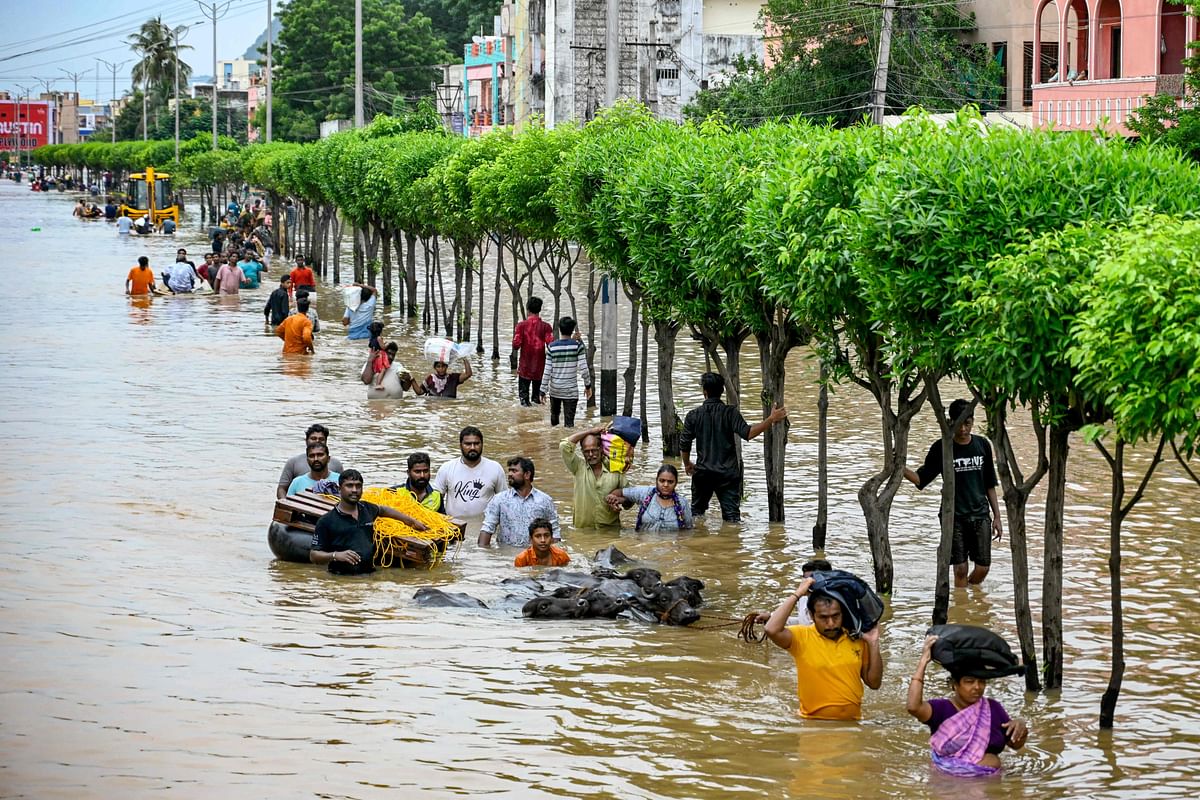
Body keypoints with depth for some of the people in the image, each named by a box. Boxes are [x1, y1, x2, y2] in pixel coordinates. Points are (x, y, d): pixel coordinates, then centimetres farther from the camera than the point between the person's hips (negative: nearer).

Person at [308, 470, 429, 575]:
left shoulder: (367, 509, 14)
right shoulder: (326, 521, -1)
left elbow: (382, 510, 39)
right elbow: (313, 555, -2)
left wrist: (410, 520, 45)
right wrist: (335, 555, -19)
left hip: (369, 575, 5)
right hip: (341, 577, -5)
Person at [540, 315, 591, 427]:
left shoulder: (552, 347, -5)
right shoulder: (578, 346, -9)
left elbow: (547, 371, -5)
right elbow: (583, 368, -10)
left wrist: (543, 390, 1)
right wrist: (588, 385, 4)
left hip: (555, 388, 2)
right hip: (571, 390, -2)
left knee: (554, 415, 24)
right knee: (569, 421, -3)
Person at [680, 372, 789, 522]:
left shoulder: (693, 416, -2)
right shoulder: (729, 412, -8)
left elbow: (684, 444, 1)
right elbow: (747, 433, -20)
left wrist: (687, 464, 20)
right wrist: (771, 419, -16)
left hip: (703, 472, 1)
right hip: (728, 473, -1)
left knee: (697, 510, 20)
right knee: (732, 514, -2)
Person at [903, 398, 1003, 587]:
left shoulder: (982, 445, 5)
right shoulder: (941, 448, -4)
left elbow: (990, 485, 11)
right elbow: (921, 479, -4)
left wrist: (996, 517, 9)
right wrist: (900, 469, -22)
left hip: (980, 515, 2)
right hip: (954, 516, -2)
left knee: (983, 568, 1)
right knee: (960, 568, -6)